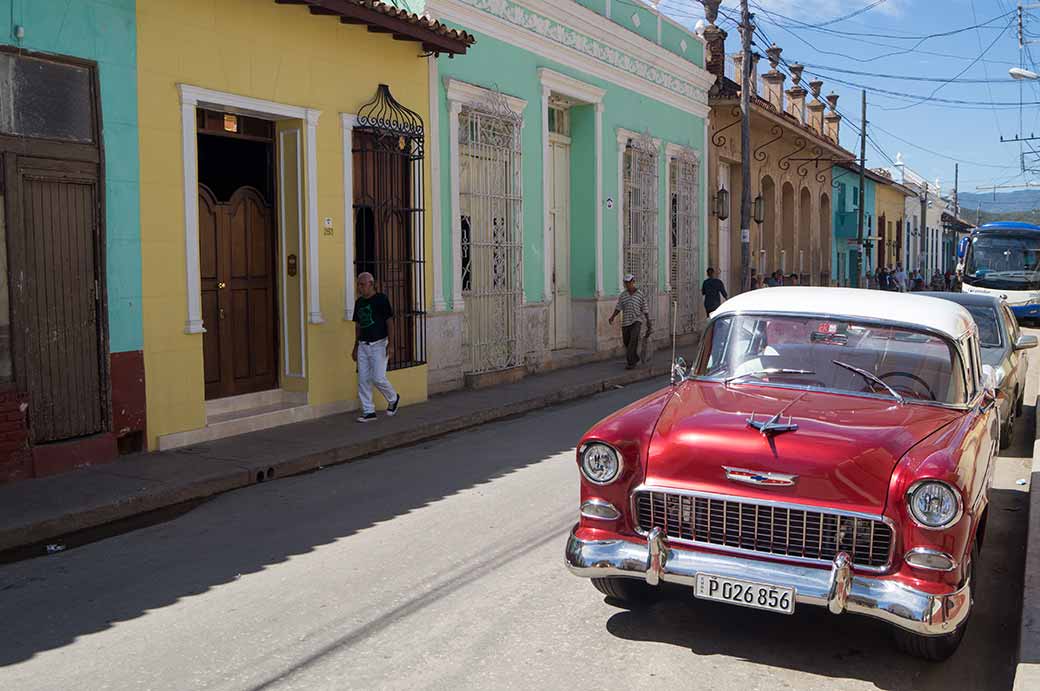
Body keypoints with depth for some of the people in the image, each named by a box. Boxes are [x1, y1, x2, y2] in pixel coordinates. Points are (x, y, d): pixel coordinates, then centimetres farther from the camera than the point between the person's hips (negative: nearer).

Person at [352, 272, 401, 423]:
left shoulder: (381, 299, -7)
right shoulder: (359, 302, 12)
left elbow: (389, 322, -9)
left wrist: (390, 344, -15)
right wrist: (356, 346, 17)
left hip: (378, 344, -6)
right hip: (363, 345, 6)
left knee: (378, 378, -10)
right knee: (363, 380, 2)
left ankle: (393, 398, 17)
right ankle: (368, 411, 8)